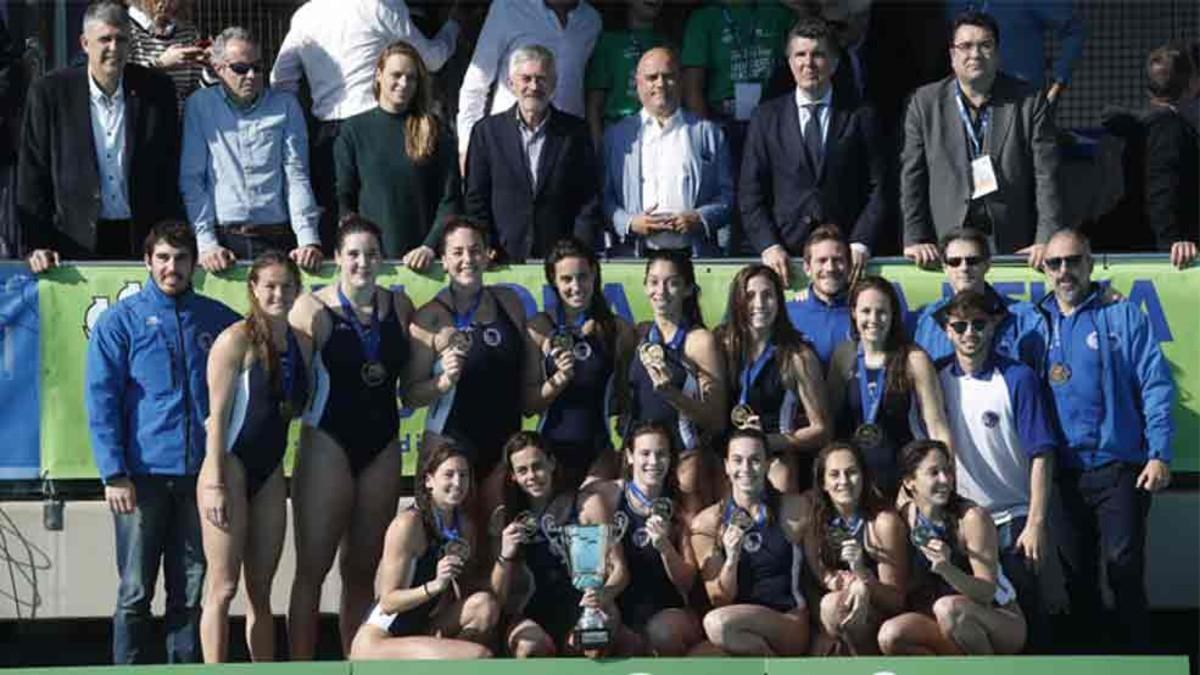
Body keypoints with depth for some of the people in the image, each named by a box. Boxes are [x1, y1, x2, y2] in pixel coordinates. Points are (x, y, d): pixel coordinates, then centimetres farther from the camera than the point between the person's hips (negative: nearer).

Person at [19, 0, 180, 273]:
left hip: (143, 241, 1)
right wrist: (36, 246, -8)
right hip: (76, 244, -1)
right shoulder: (49, 94, -2)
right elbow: (32, 176, -1)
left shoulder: (157, 90, 2)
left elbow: (170, 173, 5)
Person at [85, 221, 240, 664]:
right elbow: (101, 401, -2)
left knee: (190, 592, 6)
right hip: (143, 474, -3)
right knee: (135, 593, 0)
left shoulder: (218, 319, 10)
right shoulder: (120, 321, 2)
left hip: (201, 473, 3)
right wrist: (114, 473, -11)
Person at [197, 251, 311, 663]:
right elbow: (217, 415, -12)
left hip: (271, 473, 7)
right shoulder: (237, 340, -9)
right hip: (231, 466, -7)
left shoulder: (302, 342, 10)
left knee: (261, 590, 10)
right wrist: (215, 484, -17)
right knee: (224, 587, -7)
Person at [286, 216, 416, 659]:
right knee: (312, 567, -4)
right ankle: (301, 666, -3)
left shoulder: (399, 306, 7)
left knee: (362, 571, 10)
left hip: (382, 444, 5)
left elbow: (411, 381, 17)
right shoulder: (314, 310, -6)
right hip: (328, 442, -5)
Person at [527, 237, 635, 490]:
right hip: (552, 447, -1)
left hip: (599, 449, 1)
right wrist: (560, 378, -16)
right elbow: (529, 404, -2)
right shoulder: (540, 327, 0)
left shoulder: (618, 329, 4)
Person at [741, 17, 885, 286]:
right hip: (785, 253, 0)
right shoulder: (766, 118, 9)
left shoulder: (860, 117, 7)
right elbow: (750, 194, 6)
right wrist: (768, 246, -7)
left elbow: (877, 190, 4)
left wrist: (861, 243, -9)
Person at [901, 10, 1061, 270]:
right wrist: (915, 241, -5)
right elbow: (912, 178, 5)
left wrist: (1047, 241, -10)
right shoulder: (925, 102, 6)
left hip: (1013, 248, 0)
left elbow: (1046, 177, 0)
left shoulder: (1030, 102, 4)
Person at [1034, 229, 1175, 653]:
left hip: (1120, 466, -3)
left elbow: (1155, 386, -4)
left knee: (1123, 565, -9)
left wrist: (1159, 454, -12)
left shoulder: (1123, 316, 1)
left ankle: (1134, 653, -1)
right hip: (1065, 470, 4)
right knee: (1078, 571, 10)